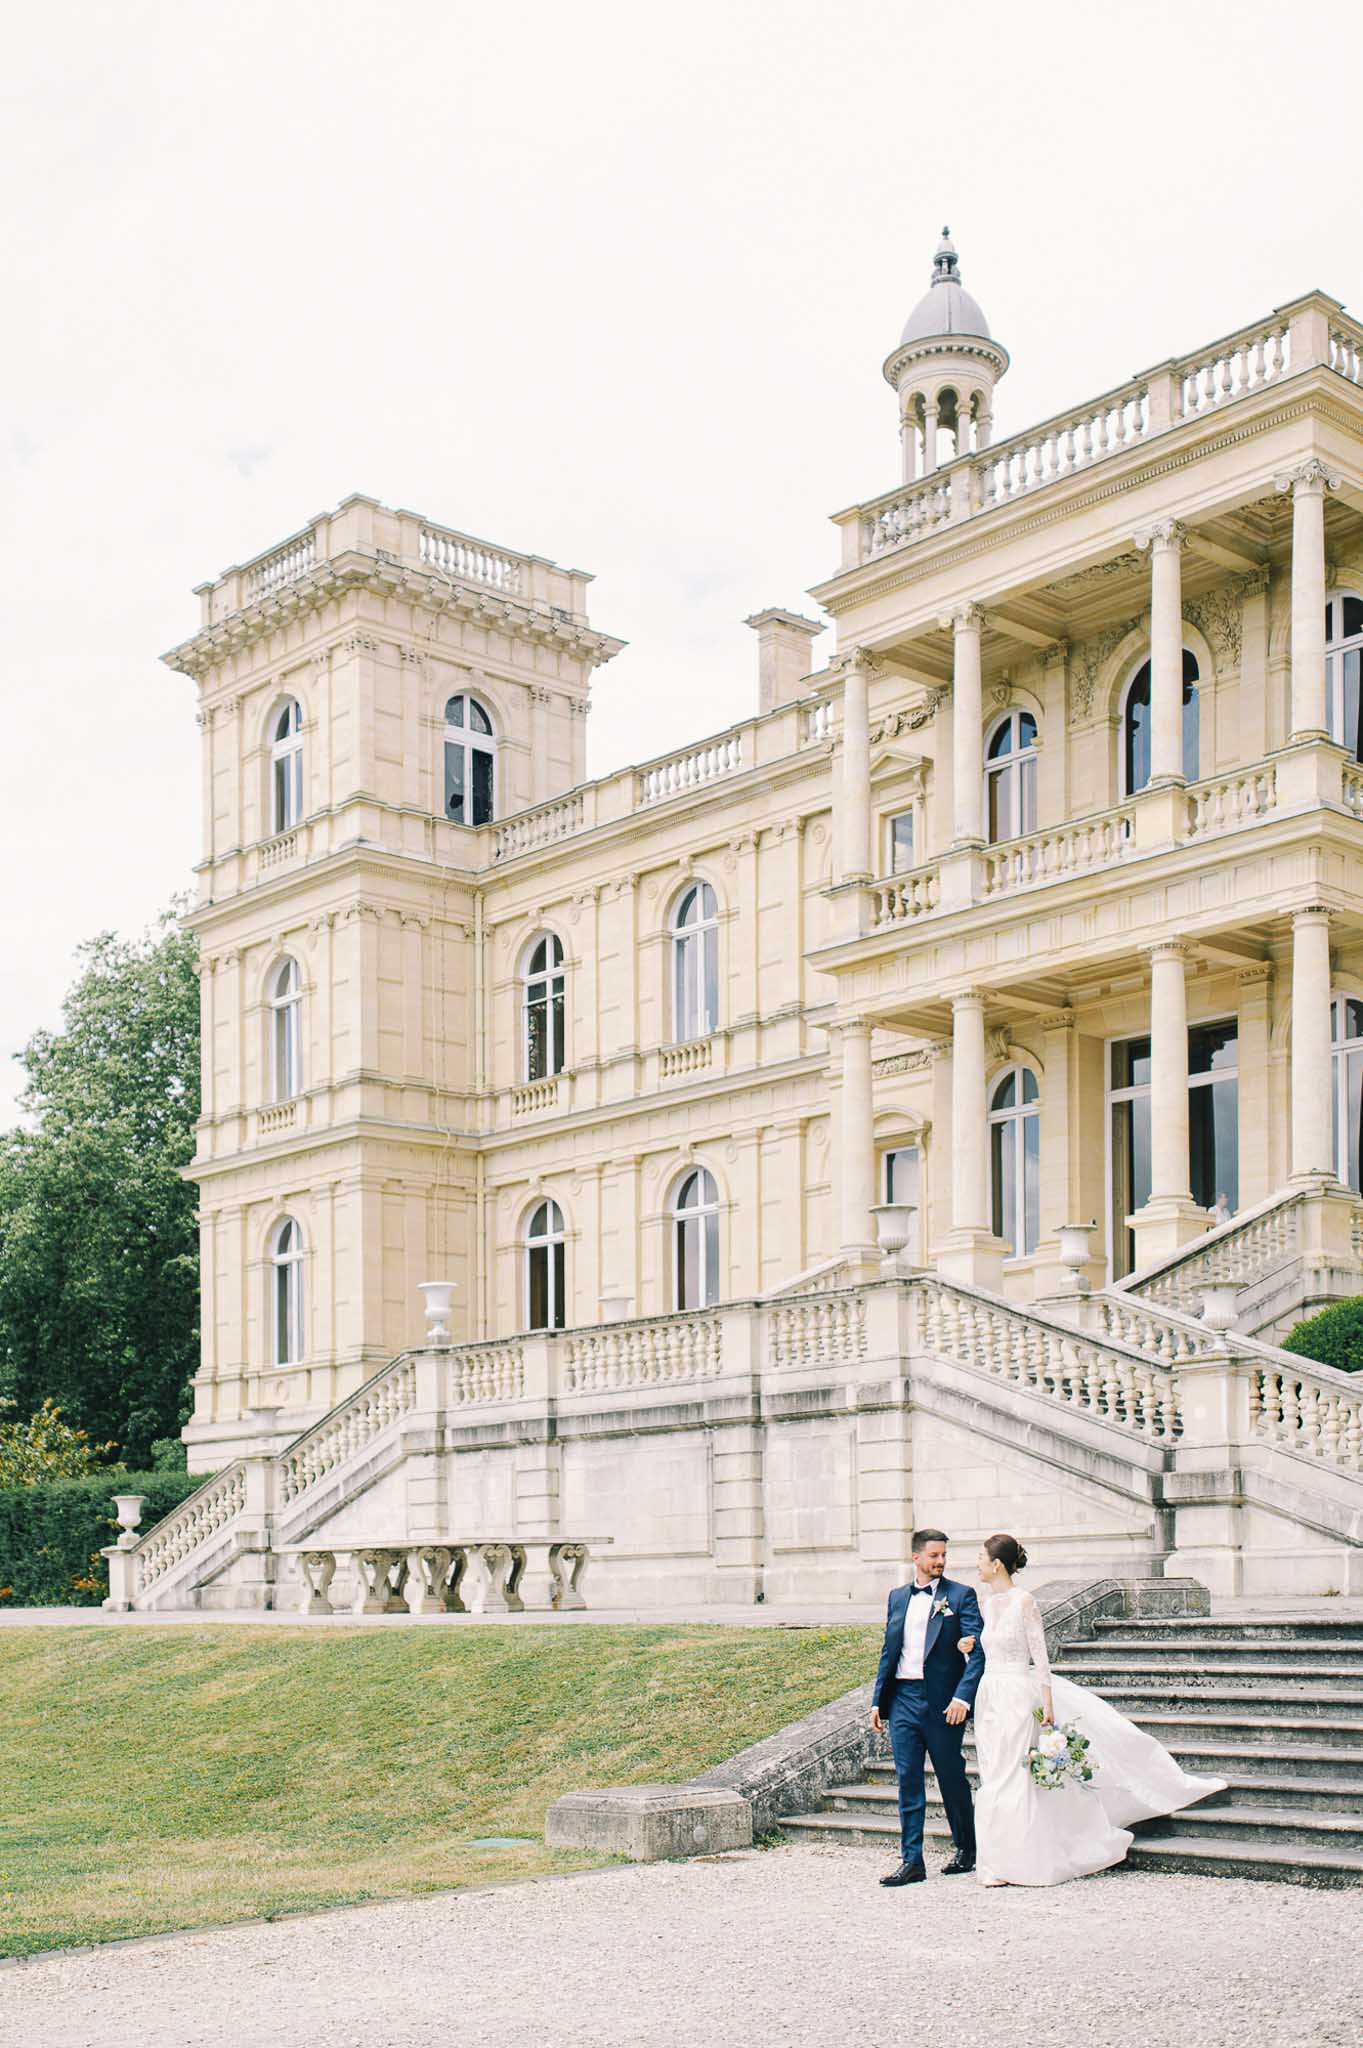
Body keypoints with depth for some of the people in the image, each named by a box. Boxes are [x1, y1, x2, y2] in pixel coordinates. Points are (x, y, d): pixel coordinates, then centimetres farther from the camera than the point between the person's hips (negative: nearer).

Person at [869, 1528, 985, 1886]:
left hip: (943, 1703, -4)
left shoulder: (961, 1596, -3)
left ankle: (966, 1851, 25)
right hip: (903, 1699, 4)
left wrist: (962, 1697, -19)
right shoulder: (897, 1597, 12)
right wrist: (877, 1700, 11)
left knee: (952, 1779, 8)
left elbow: (979, 1651, -9)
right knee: (908, 1782, 2)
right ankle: (911, 1861, 5)